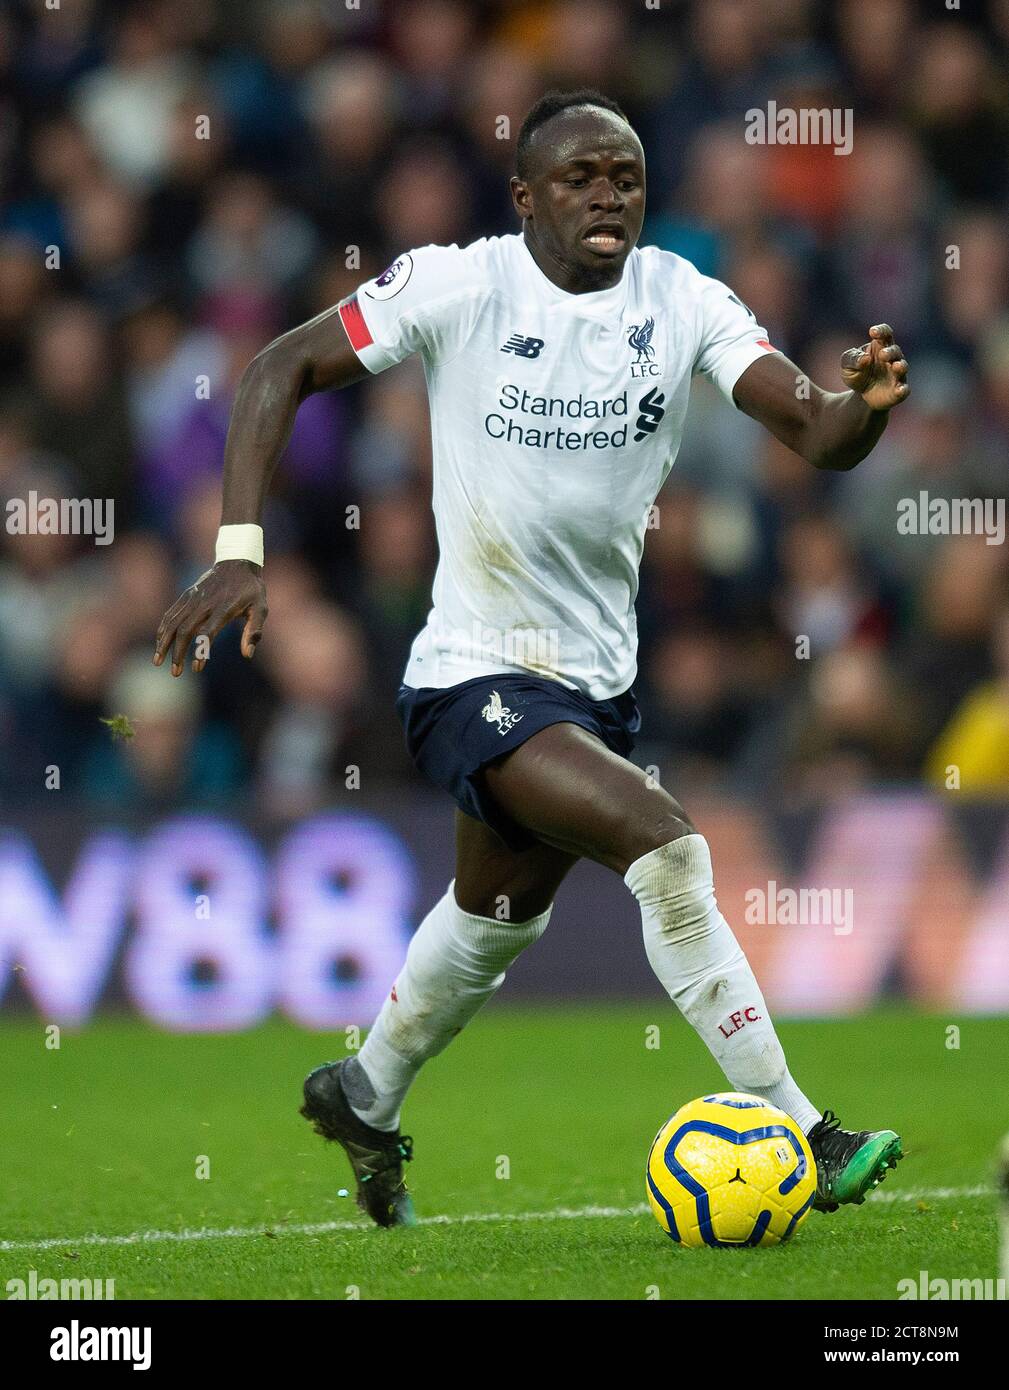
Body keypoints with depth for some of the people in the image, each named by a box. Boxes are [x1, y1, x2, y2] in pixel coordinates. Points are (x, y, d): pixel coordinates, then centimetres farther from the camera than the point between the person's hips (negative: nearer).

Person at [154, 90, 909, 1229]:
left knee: (501, 917, 25)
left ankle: (364, 1100, 52)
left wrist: (866, 406, -40)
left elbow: (813, 434, -16)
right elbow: (282, 371, -8)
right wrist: (239, 549, -18)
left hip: (599, 674, 6)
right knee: (667, 845, -25)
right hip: (473, 677, -6)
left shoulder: (683, 302, -6)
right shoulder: (459, 287, -14)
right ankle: (798, 1139, -20)